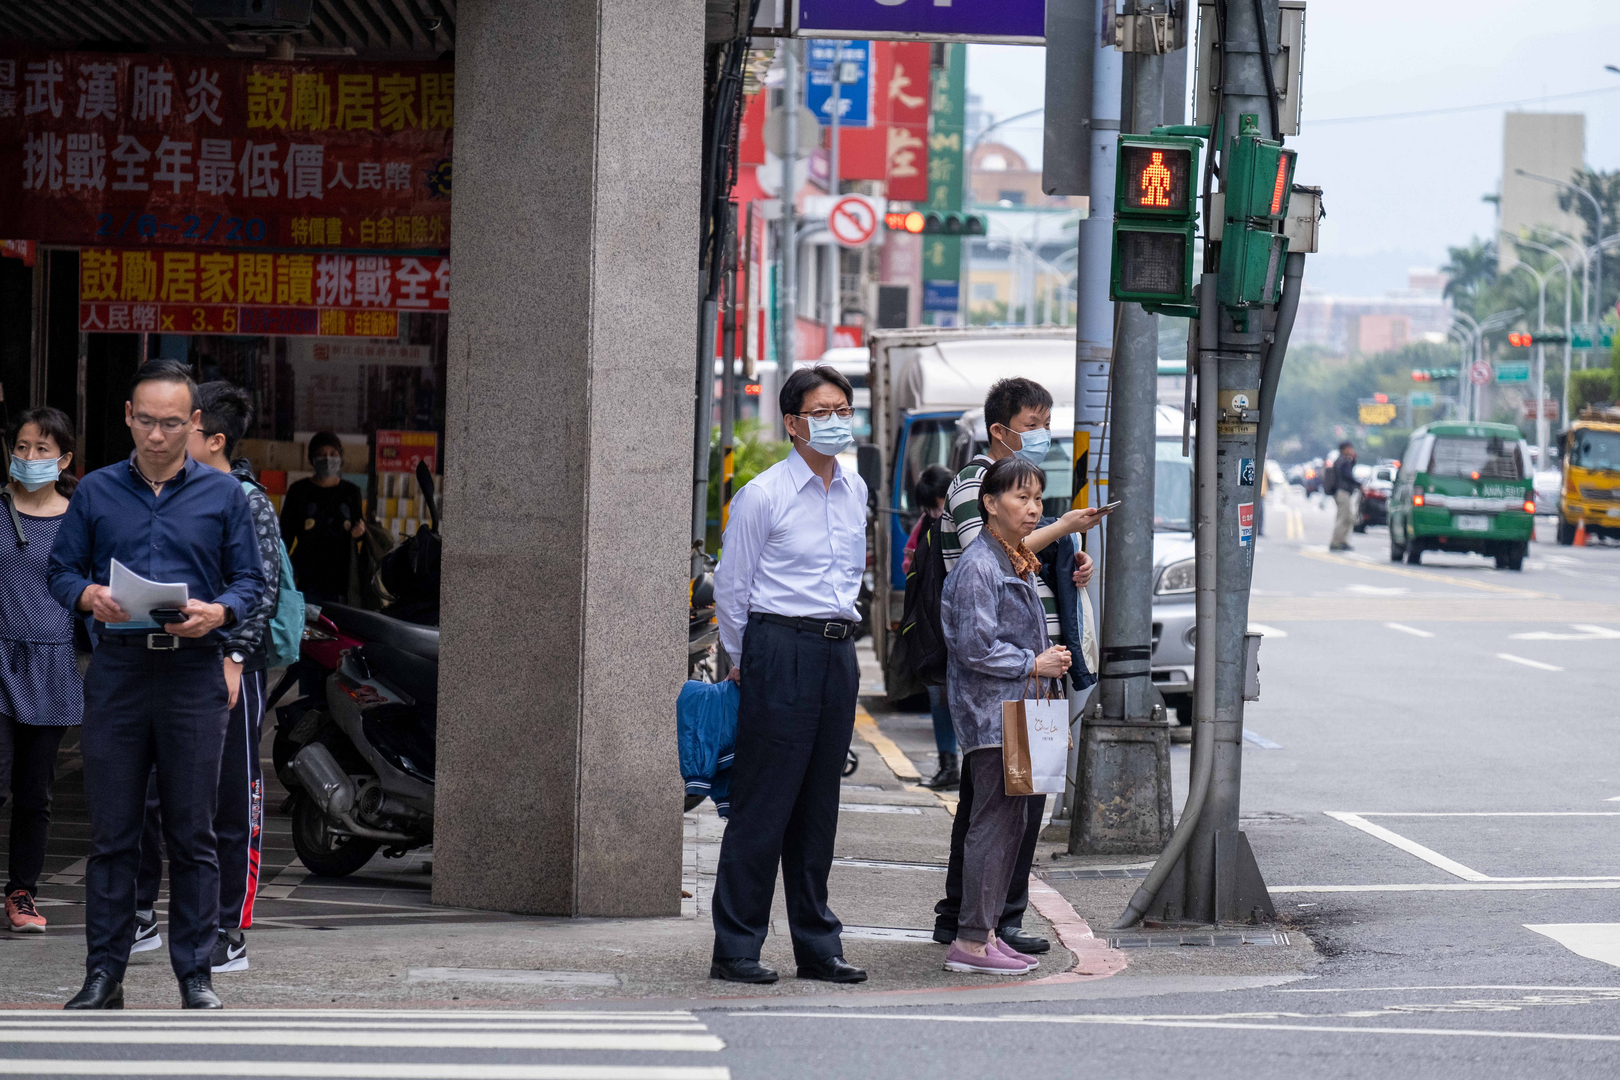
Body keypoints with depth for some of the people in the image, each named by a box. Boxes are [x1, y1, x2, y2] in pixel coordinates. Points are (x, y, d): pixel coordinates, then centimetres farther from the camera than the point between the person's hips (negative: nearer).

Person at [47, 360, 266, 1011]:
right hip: (117, 670, 1)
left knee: (192, 834, 2)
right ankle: (104, 974, 7)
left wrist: (219, 612, -13)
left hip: (194, 672, -1)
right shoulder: (95, 493, 9)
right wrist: (88, 596, -13)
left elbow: (251, 580, 7)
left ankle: (196, 974, 9)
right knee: (111, 831, 2)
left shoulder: (223, 494, 7)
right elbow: (61, 571, 9)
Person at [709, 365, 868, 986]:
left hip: (838, 652, 6)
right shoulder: (762, 496, -7)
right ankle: (735, 949, -1)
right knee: (763, 802, -6)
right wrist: (748, 661, 4)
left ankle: (817, 944, 15)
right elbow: (729, 588, -1)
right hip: (779, 649, -6)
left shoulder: (854, 492, 12)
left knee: (820, 804, 9)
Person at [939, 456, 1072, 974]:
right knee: (994, 820, -9)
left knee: (1011, 819, 11)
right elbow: (975, 647, -20)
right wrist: (1033, 664, -13)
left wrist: (1047, 660, 11)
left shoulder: (1017, 563, 17)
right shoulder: (978, 566, -14)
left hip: (1016, 710, 10)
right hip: (989, 712, -10)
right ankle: (972, 941, -7)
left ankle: (987, 932, 17)